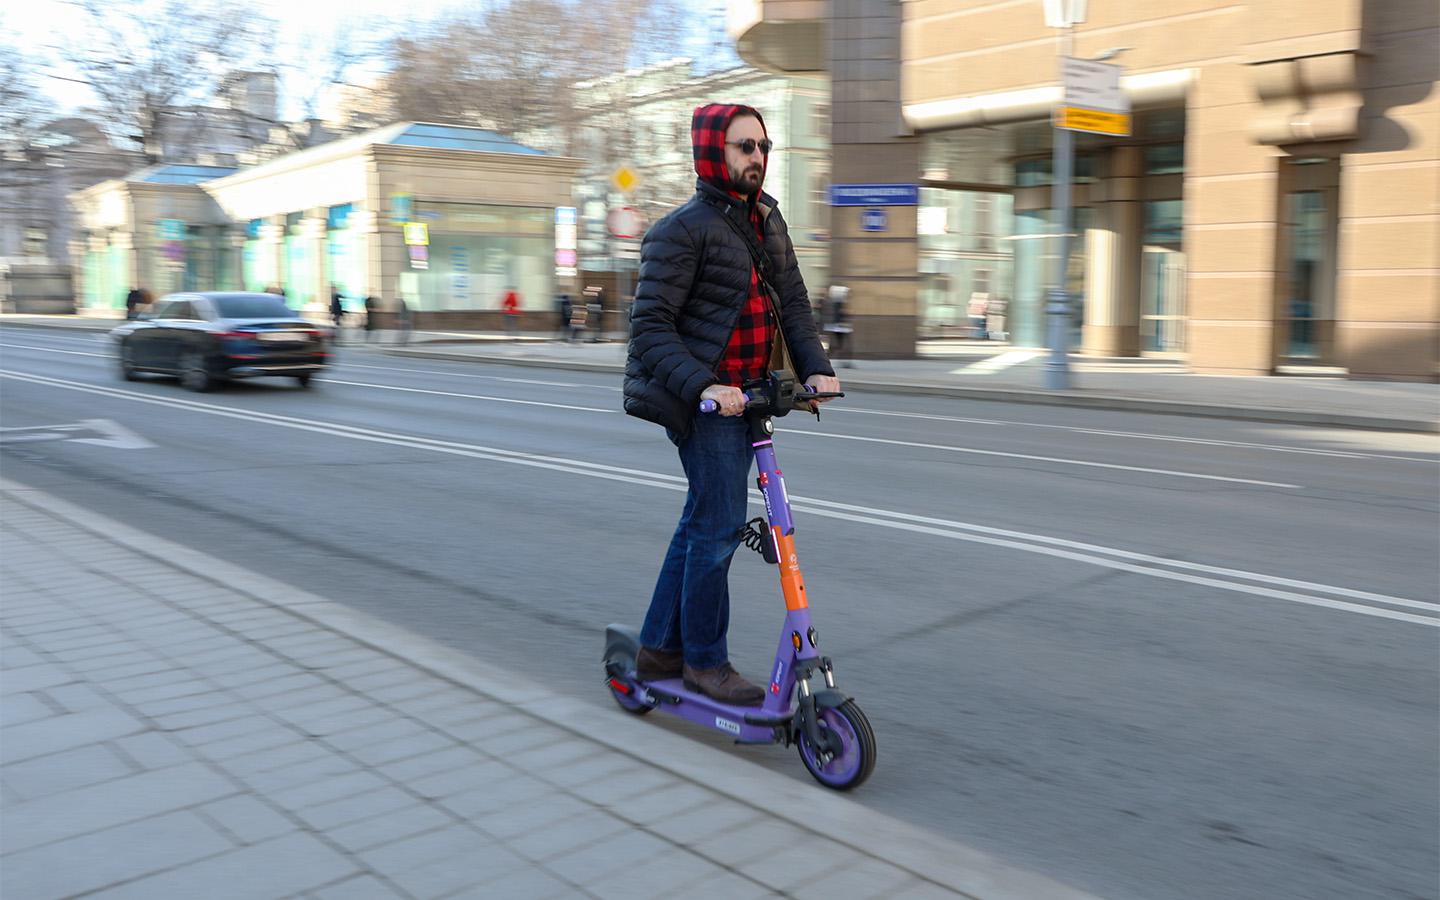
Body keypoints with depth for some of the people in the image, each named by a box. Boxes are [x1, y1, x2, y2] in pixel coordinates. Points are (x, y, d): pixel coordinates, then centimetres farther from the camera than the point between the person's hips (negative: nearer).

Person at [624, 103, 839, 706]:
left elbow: (792, 302, 13)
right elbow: (651, 325, -16)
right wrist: (702, 385, -29)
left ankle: (659, 647, 25)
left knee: (702, 522, 13)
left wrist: (815, 367, -2)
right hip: (703, 400, -8)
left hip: (745, 395, 8)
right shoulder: (684, 229, -11)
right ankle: (706, 661, 8)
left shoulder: (767, 220, 14)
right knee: (719, 526, -7)